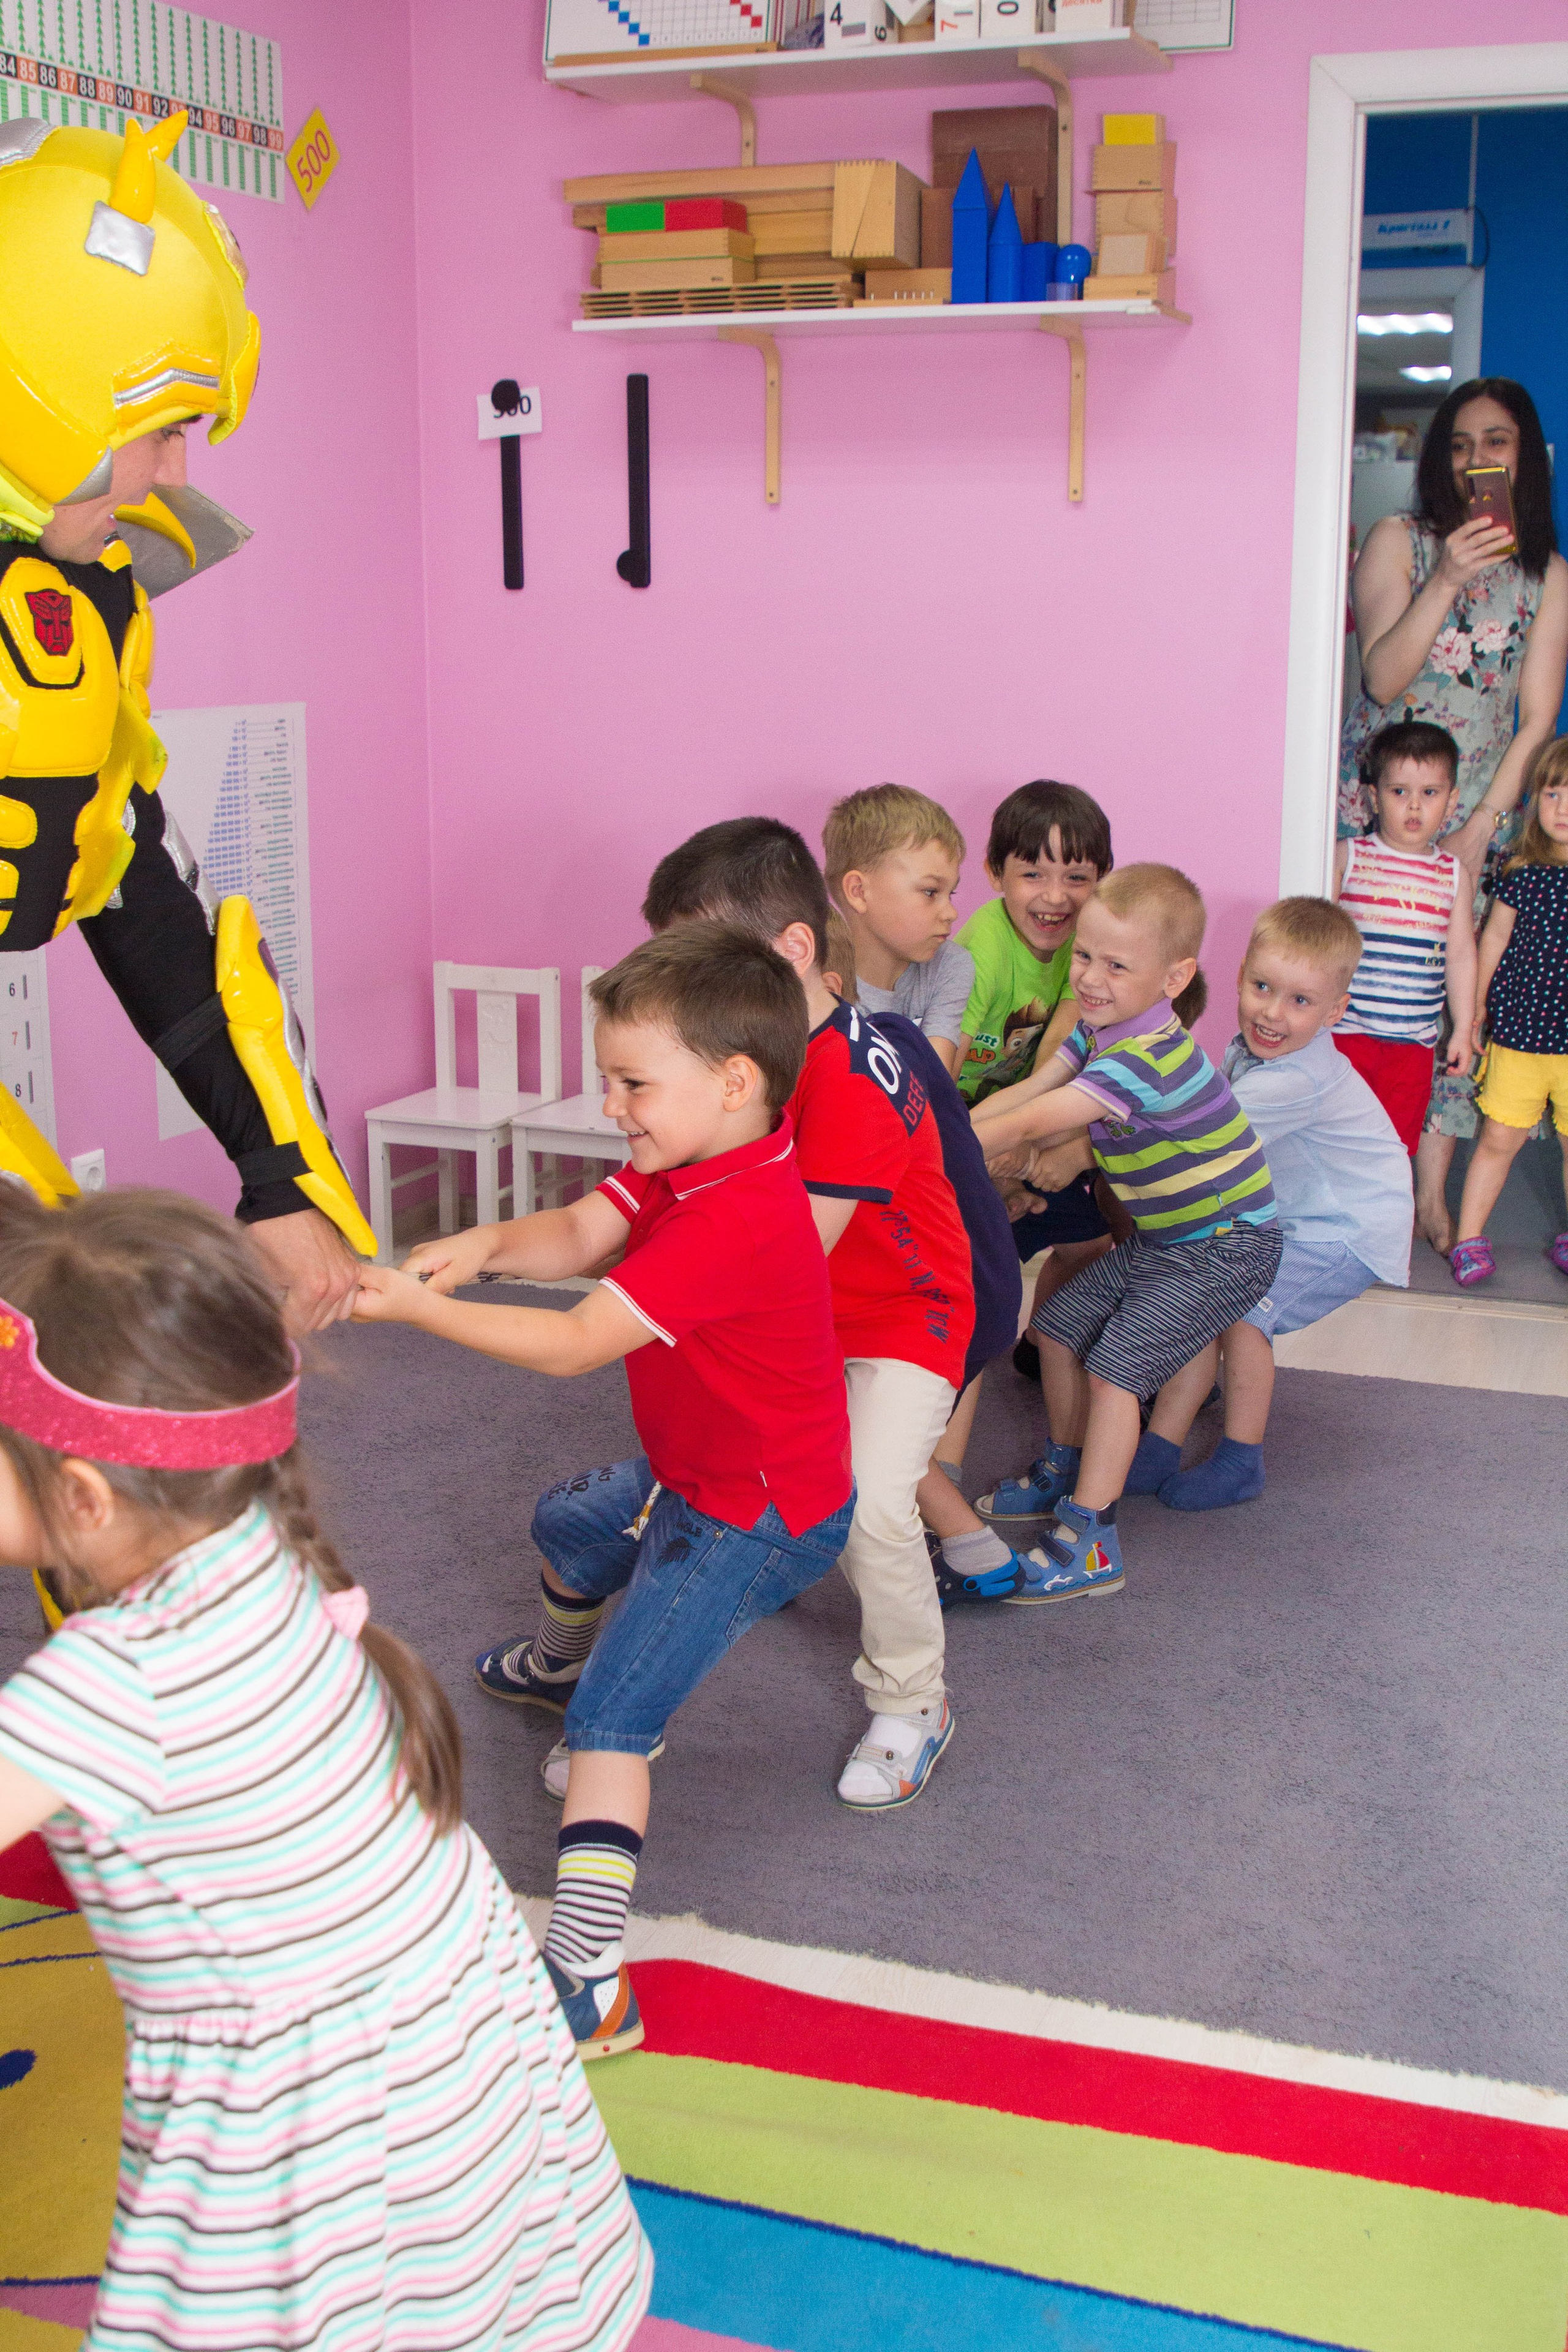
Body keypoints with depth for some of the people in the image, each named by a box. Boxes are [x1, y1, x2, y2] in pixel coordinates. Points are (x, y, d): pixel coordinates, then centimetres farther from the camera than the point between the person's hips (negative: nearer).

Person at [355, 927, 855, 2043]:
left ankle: (588, 1978, -18)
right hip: (693, 1476, 10)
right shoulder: (686, 1164, -3)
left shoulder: (734, 1223, -35)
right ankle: (556, 1660, 66)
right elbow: (578, 1234, -11)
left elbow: (576, 1343, -34)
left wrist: (419, 1307, -33)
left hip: (757, 1520, -10)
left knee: (613, 1719, -15)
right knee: (569, 1525, 34)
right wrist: (486, 1245, -32)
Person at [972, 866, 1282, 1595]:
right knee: (1058, 1324, 13)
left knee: (1116, 1365, -15)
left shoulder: (1144, 1059, -31)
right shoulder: (1099, 1028, 0)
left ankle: (1090, 1542, -9)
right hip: (1163, 1238, 10)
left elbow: (1027, 1126, -32)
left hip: (1226, 1248, -10)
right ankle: (1068, 1469, 32)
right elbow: (1029, 1093, 3)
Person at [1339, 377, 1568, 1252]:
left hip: (1481, 814, 2)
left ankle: (1432, 1190, 5)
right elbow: (1383, 679, -11)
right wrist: (1446, 582, -22)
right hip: (1375, 797, -1)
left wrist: (1480, 830, -5)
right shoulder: (1400, 541, 0)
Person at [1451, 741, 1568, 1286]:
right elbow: (1494, 939, 9)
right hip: (1519, 1034, 0)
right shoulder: (1522, 874, -3)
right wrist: (1477, 1007, 13)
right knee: (1499, 1139, 3)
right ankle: (1470, 1237, 13)